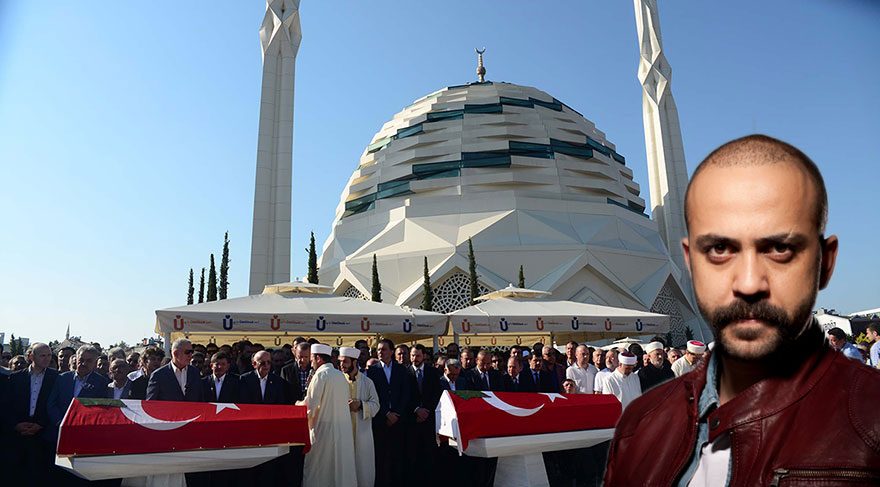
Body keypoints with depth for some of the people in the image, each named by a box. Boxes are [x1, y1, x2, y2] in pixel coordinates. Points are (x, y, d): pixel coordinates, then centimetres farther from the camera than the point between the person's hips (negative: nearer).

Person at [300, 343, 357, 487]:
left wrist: (298, 404, 6)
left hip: (325, 428, -7)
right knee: (341, 466, 12)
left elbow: (310, 404, -14)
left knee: (318, 470, 4)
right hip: (344, 429, 7)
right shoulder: (341, 375, 10)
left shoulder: (321, 374, -10)